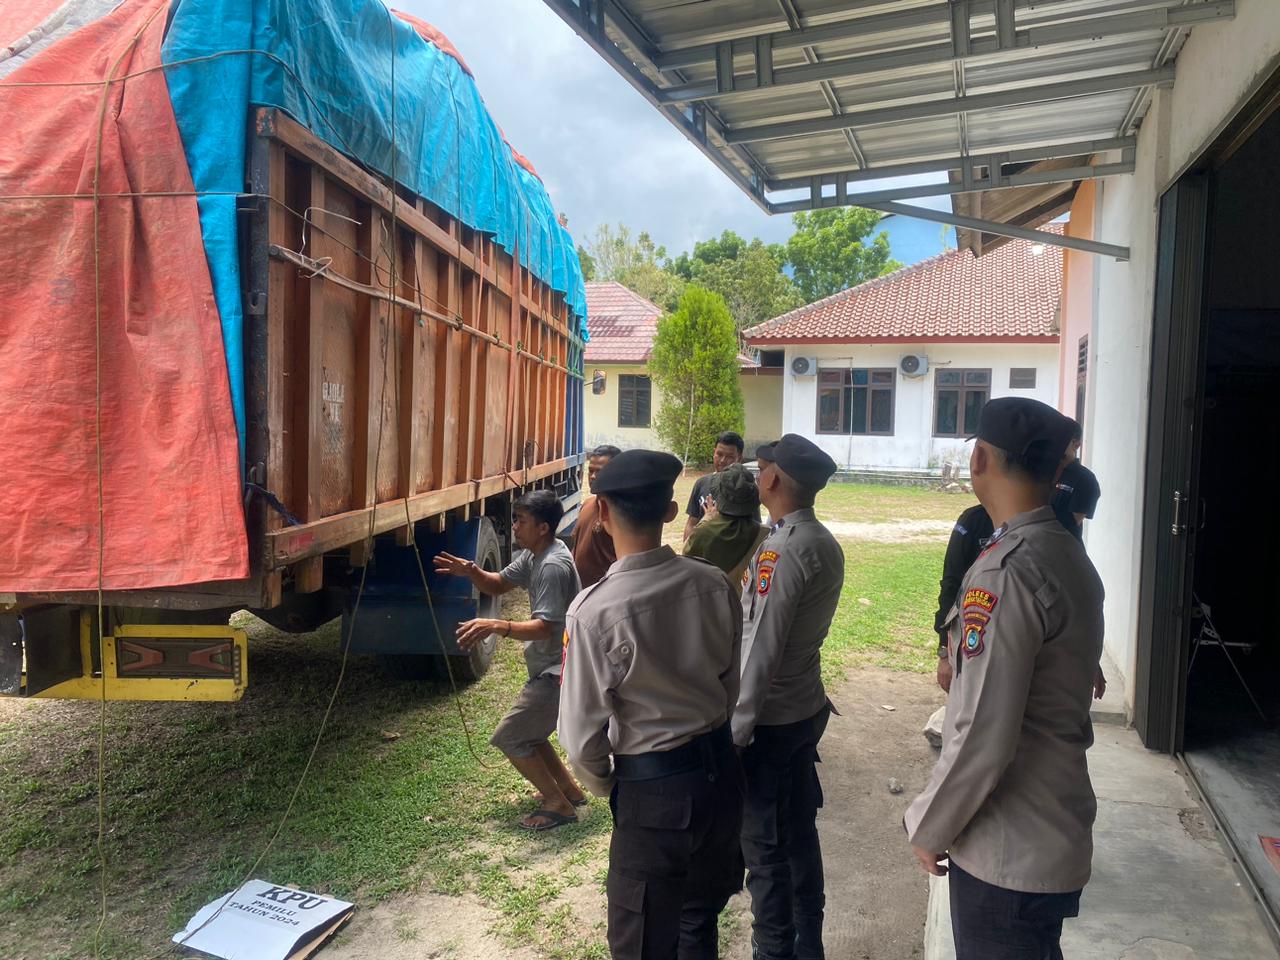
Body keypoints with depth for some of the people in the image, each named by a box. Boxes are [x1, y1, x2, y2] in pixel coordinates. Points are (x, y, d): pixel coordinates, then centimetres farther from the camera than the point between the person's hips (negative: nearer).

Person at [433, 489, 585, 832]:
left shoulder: (553, 565, -25)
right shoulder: (533, 555, 6)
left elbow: (544, 626, -31)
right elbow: (498, 585, 12)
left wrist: (494, 626, -44)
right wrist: (471, 571, -9)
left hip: (558, 672, -10)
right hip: (549, 667, 10)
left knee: (508, 738, -4)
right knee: (525, 730, 22)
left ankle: (559, 805, 7)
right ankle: (569, 789, 32)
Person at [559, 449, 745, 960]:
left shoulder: (593, 612, -24)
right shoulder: (714, 584, -10)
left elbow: (581, 733, -16)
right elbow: (730, 684, 3)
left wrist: (602, 784, 5)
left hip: (653, 788, -5)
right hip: (722, 770, 5)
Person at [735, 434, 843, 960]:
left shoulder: (782, 550, -22)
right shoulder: (825, 543, 5)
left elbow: (761, 651, -22)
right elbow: (794, 629, 7)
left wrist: (736, 729, -17)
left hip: (771, 717, -9)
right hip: (807, 706, 9)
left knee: (763, 846, 5)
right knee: (799, 833, 20)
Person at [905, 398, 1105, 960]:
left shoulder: (1006, 572, -24)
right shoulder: (1070, 557, 5)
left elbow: (982, 735, -24)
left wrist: (929, 828, -12)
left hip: (1007, 853, -9)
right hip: (1058, 834, 9)